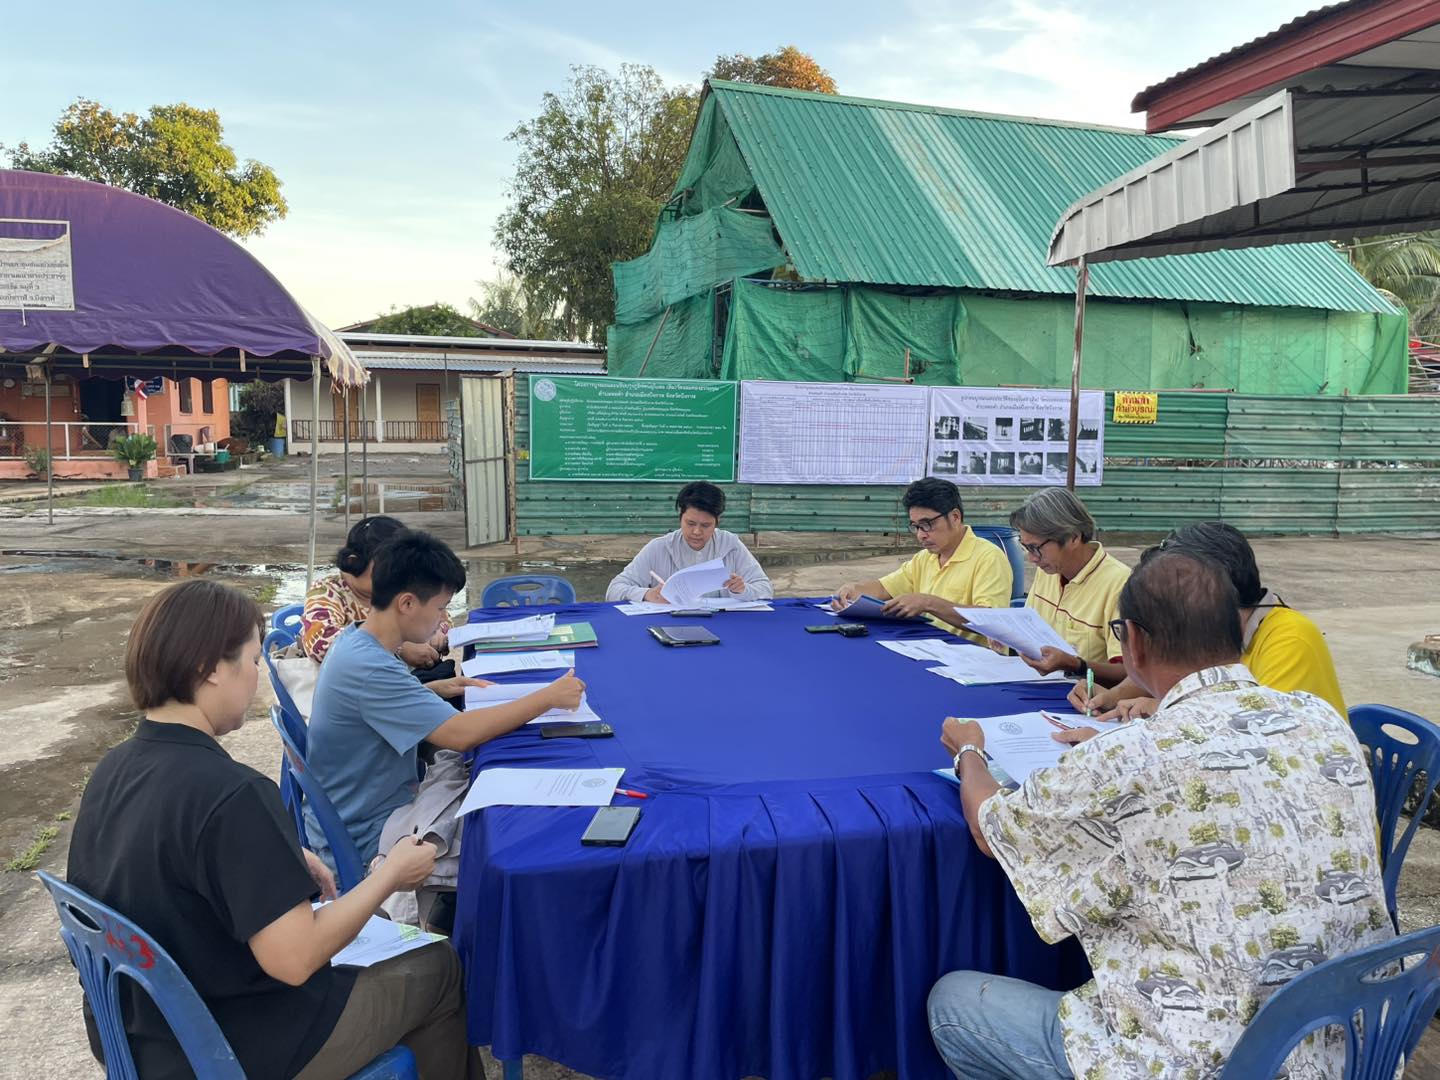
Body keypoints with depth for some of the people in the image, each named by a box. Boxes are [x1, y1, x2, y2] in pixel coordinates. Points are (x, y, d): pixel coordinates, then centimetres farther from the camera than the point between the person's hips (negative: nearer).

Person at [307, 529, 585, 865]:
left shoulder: (357, 640, -1)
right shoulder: (368, 667, -30)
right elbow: (460, 734, -35)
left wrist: (435, 689, 3)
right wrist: (549, 697, -26)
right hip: (365, 841, -8)